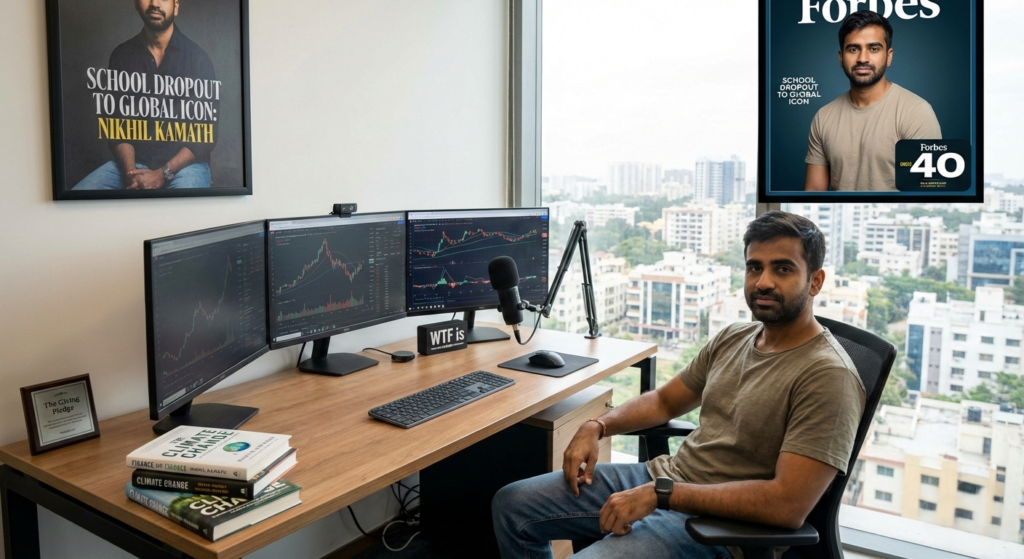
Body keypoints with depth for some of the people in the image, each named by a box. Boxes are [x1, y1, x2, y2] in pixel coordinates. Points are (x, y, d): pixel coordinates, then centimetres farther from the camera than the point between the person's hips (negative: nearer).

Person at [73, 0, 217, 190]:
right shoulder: (121, 55, 6)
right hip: (133, 161, 3)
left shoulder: (197, 57, -3)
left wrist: (163, 174, -14)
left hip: (184, 163, -2)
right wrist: (130, 170, -12)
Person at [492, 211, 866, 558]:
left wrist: (660, 494, -25)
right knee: (511, 505, 7)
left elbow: (789, 505, -26)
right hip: (664, 474, 8)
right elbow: (665, 401, 18)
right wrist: (597, 426, 0)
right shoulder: (734, 337, 7)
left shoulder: (828, 375, -18)